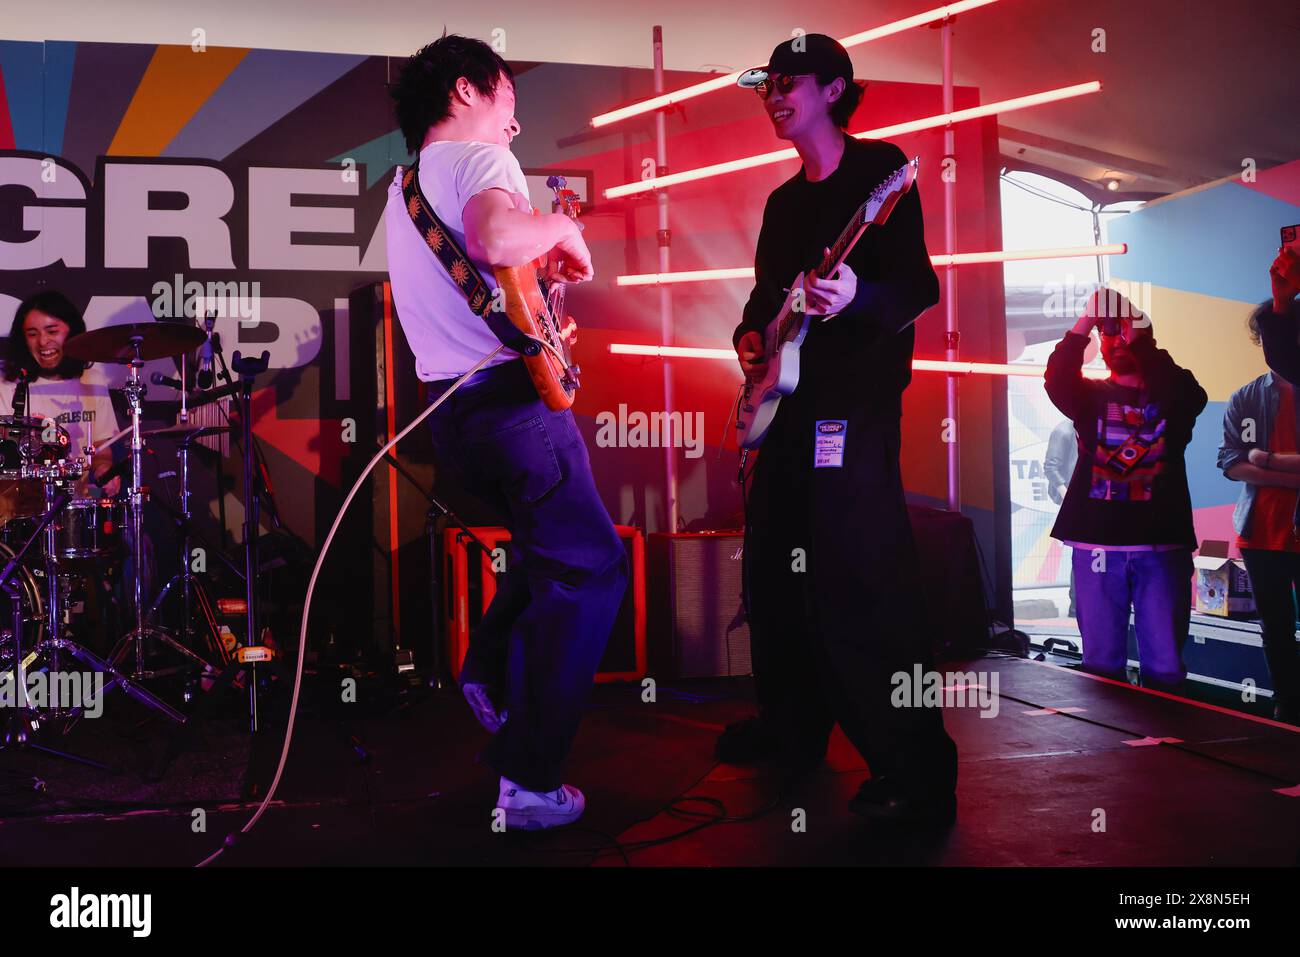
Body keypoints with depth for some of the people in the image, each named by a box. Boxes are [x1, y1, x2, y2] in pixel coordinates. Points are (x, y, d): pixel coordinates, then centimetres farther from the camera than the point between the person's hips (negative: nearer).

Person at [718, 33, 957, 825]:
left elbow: (919, 286, -13)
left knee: (858, 582, -14)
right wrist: (750, 340, 5)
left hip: (855, 402, -9)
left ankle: (916, 769, -7)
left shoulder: (880, 168, -4)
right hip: (785, 401, 9)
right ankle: (792, 728, 28)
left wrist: (856, 298, -32)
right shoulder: (783, 200, 19)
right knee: (772, 568, 12)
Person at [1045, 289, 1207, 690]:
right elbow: (1057, 380, -7)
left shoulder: (1174, 396, 11)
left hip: (1161, 543, -1)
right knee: (1101, 664, 4)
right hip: (1098, 542, 1)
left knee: (1165, 668, 0)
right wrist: (1084, 323, -20)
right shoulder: (1091, 396, 13)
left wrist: (1139, 342, -21)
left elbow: (1191, 396, -13)